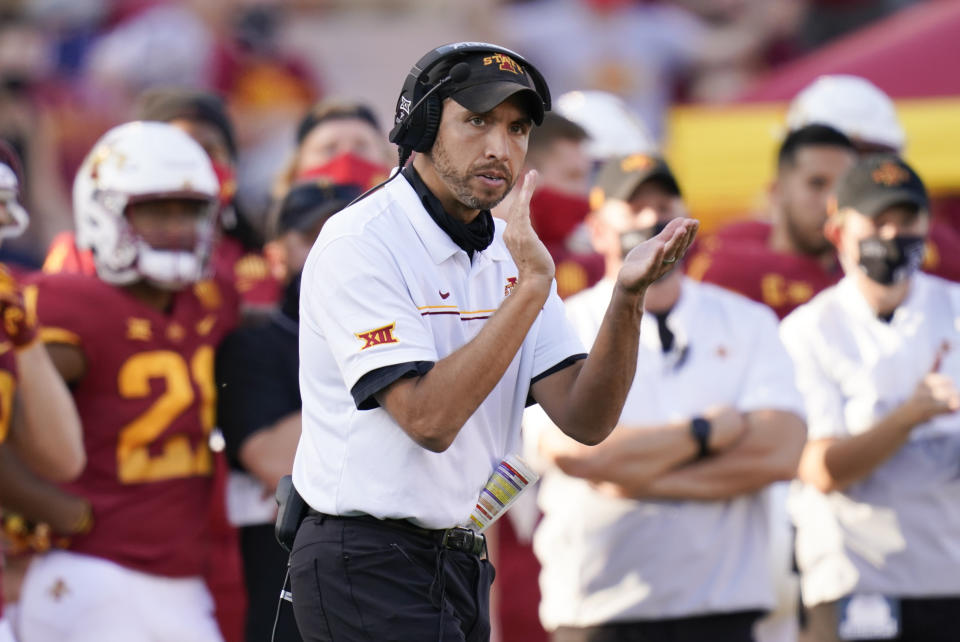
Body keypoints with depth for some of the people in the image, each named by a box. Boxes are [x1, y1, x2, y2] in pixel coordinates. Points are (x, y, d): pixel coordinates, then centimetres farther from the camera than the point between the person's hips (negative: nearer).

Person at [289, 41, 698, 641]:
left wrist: (627, 297, -15)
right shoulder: (359, 244, -13)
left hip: (463, 563, 7)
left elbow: (586, 420, -1)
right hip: (368, 567, -7)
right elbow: (429, 419, -23)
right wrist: (530, 287, -24)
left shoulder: (513, 252, 9)